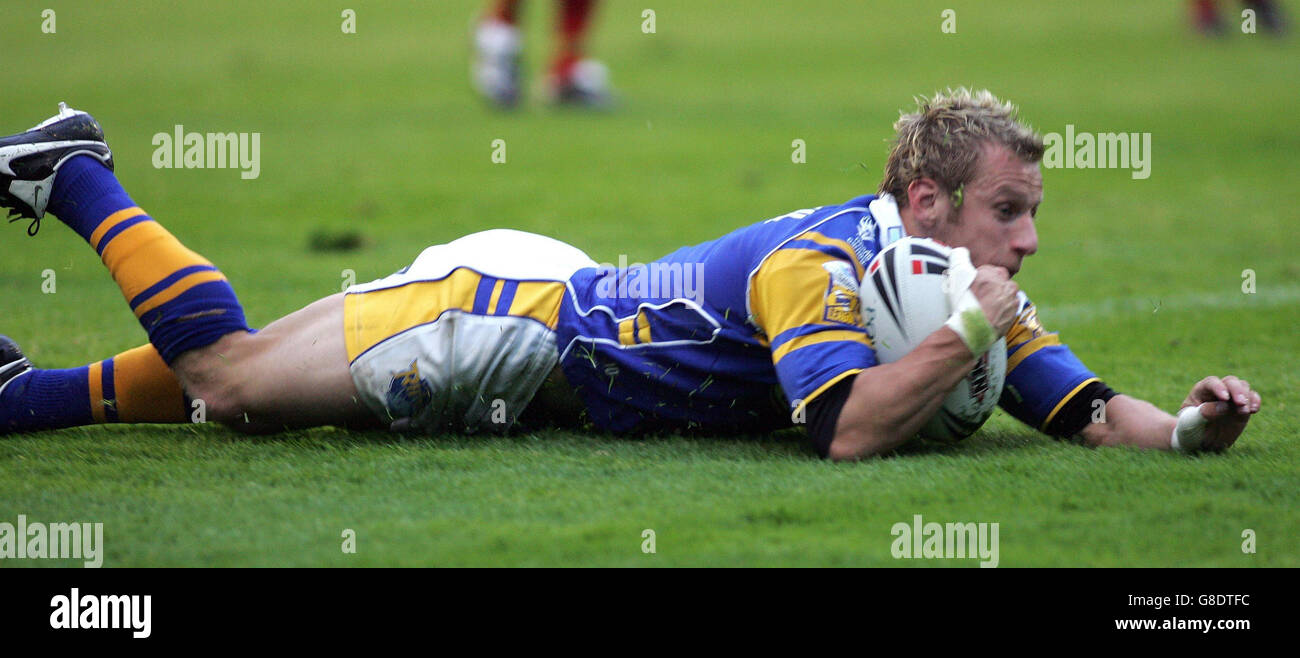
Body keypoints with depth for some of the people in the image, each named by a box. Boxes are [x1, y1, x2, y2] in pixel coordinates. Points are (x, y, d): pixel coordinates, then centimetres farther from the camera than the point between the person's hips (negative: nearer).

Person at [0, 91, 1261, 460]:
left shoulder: (961, 281, -5)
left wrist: (1185, 424, -23)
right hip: (512, 314, -7)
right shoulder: (819, 261, -30)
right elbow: (849, 430, -42)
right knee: (226, 377, -2)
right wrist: (967, 336, -36)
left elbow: (1090, 414, -4)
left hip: (568, 307, 7)